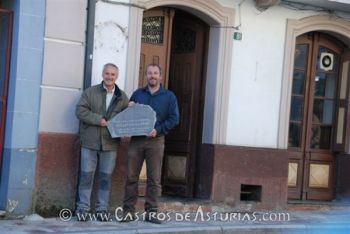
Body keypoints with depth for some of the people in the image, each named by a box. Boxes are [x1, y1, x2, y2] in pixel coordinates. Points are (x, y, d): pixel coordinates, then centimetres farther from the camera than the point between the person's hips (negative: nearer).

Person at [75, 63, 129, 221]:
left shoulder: (122, 97, 9)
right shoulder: (90, 92, 3)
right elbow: (80, 110, -7)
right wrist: (99, 120, -16)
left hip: (110, 143, 2)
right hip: (90, 142, -2)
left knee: (106, 177, 6)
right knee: (86, 175, 0)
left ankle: (102, 209, 13)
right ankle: (83, 208, 7)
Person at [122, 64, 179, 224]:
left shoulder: (169, 96, 7)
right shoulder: (137, 94, 15)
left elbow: (174, 119, -1)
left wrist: (158, 130, -14)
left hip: (156, 141, -1)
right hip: (136, 139, 2)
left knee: (154, 179, -1)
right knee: (131, 177, -1)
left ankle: (151, 212, 4)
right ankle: (128, 211, 4)